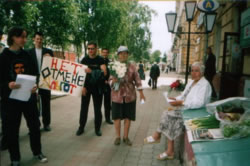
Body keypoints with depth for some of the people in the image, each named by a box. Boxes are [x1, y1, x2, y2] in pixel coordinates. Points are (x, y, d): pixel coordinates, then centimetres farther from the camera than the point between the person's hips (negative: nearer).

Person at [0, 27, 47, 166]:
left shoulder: (27, 55, 7)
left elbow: (34, 74, 6)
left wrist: (35, 85, -13)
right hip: (11, 97, -3)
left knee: (34, 124, 10)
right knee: (13, 128, 7)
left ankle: (37, 152, 29)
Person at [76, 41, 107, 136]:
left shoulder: (100, 60, -4)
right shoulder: (84, 60, 4)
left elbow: (104, 72, -17)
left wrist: (92, 71, -30)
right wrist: (83, 86, -9)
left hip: (97, 87, -2)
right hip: (86, 87, 2)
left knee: (97, 108, 6)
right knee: (84, 107, 7)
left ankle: (97, 128, 18)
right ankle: (81, 127, 20)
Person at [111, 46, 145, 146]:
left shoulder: (132, 67, 1)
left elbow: (137, 80, 3)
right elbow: (110, 80, -1)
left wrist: (141, 92, -1)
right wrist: (113, 81, -24)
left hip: (130, 95, 1)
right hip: (117, 95, 0)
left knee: (128, 117, 8)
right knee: (117, 116, 6)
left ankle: (126, 137, 23)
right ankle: (118, 137, 21)